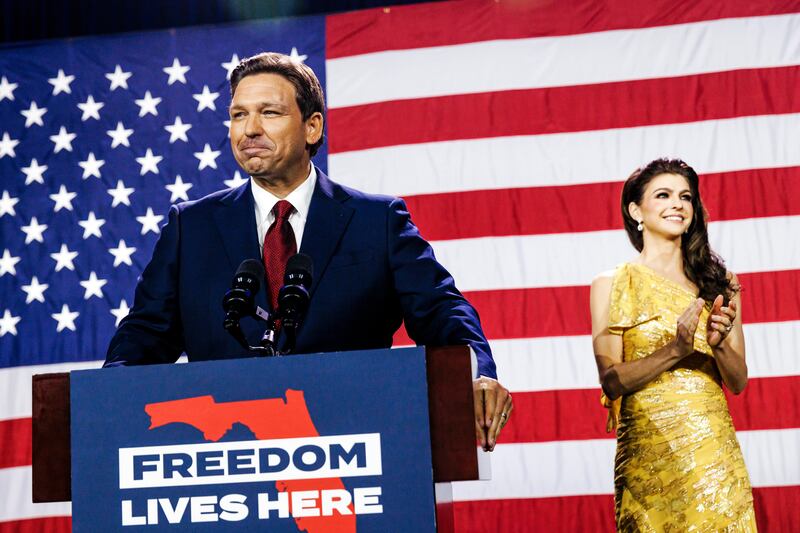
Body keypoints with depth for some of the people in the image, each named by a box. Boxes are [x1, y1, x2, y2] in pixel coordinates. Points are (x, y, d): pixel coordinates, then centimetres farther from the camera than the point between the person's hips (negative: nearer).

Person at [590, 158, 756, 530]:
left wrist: (719, 344, -12)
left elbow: (738, 381, 8)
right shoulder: (612, 285, 2)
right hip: (651, 452, -3)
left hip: (715, 448, 3)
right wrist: (675, 350, -19)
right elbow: (611, 380, -6)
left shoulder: (717, 283, 10)